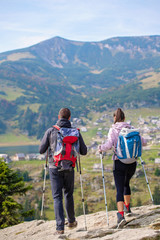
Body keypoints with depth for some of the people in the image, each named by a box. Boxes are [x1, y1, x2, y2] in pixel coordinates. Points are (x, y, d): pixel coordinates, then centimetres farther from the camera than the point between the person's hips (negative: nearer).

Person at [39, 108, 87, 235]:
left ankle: (60, 227, -6)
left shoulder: (51, 131, -4)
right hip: (69, 168, 2)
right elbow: (84, 151, 4)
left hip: (55, 168, -2)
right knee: (68, 194, 20)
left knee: (57, 197, 2)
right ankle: (71, 221, 32)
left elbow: (41, 150, 0)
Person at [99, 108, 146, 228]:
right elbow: (143, 142, 5)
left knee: (120, 189, -4)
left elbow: (109, 144, -18)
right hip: (132, 162, 3)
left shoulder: (113, 130, -5)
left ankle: (121, 215, -20)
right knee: (126, 183, 28)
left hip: (119, 163, -3)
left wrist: (101, 148, 1)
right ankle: (127, 208, 40)